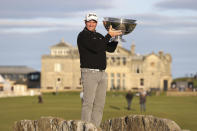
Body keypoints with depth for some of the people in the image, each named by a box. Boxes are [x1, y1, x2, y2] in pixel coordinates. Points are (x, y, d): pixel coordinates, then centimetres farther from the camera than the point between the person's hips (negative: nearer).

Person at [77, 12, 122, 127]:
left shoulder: (99, 36, 20)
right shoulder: (83, 35, -5)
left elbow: (110, 49, 16)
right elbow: (96, 47, -20)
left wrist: (116, 37, 3)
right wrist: (109, 35, -17)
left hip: (102, 74, 8)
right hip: (89, 73, -8)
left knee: (100, 104, 5)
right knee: (88, 103, -11)